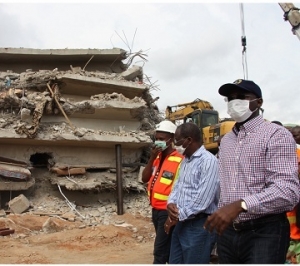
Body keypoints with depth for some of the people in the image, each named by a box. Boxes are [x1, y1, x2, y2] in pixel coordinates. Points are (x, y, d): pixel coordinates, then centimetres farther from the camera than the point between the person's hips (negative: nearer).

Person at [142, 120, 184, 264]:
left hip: (168, 212, -8)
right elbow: (144, 178, 4)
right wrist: (152, 158, -8)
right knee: (166, 248, 20)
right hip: (156, 210, 8)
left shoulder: (179, 161, -17)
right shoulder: (157, 158, 8)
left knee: (159, 253, -3)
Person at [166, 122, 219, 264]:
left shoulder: (208, 161, -18)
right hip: (181, 223, 9)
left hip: (199, 226, -9)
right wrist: (171, 203, -5)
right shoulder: (185, 160, 14)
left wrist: (179, 215, -13)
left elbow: (202, 200, -23)